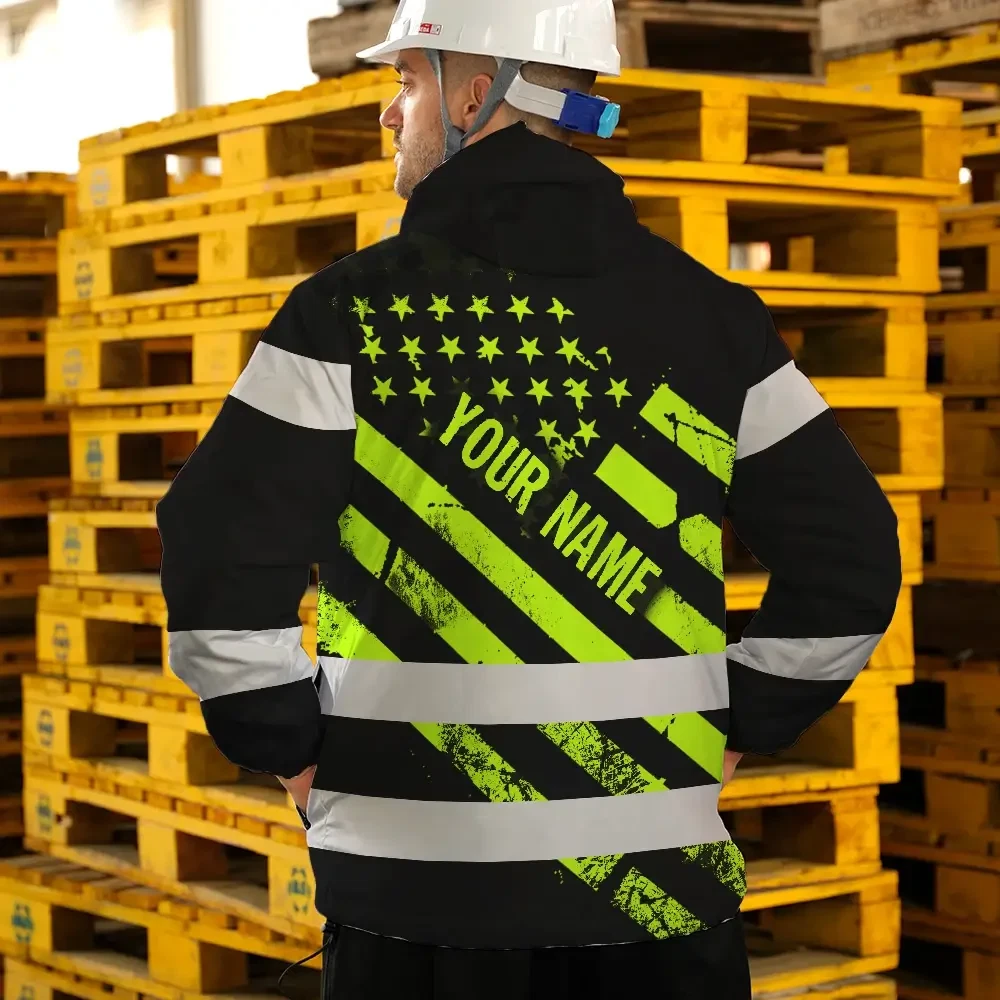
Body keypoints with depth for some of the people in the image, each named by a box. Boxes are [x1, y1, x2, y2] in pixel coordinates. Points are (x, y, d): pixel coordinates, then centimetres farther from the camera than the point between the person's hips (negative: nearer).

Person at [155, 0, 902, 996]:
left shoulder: (354, 309, -7)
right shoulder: (712, 315, 3)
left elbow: (217, 551, -13)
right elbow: (848, 558, 3)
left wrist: (291, 749, 0)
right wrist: (728, 733, 10)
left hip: (419, 885, -2)